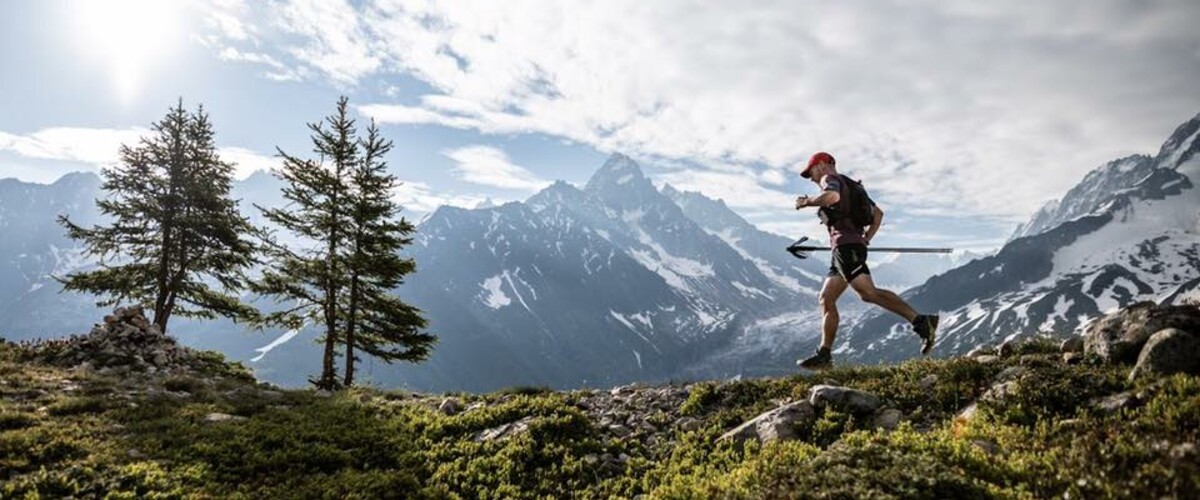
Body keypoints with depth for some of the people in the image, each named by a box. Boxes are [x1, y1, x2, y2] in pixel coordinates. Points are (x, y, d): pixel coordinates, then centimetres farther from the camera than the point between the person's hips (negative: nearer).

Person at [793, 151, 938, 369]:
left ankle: (921, 322, -27)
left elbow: (832, 196, -22)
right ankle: (824, 355, 5)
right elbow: (878, 213, 31)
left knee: (868, 293, -22)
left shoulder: (830, 178, 4)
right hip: (844, 250, 10)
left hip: (846, 246, -10)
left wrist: (807, 202, -8)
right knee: (826, 299, 7)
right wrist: (866, 238, 22)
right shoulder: (849, 187, 32)